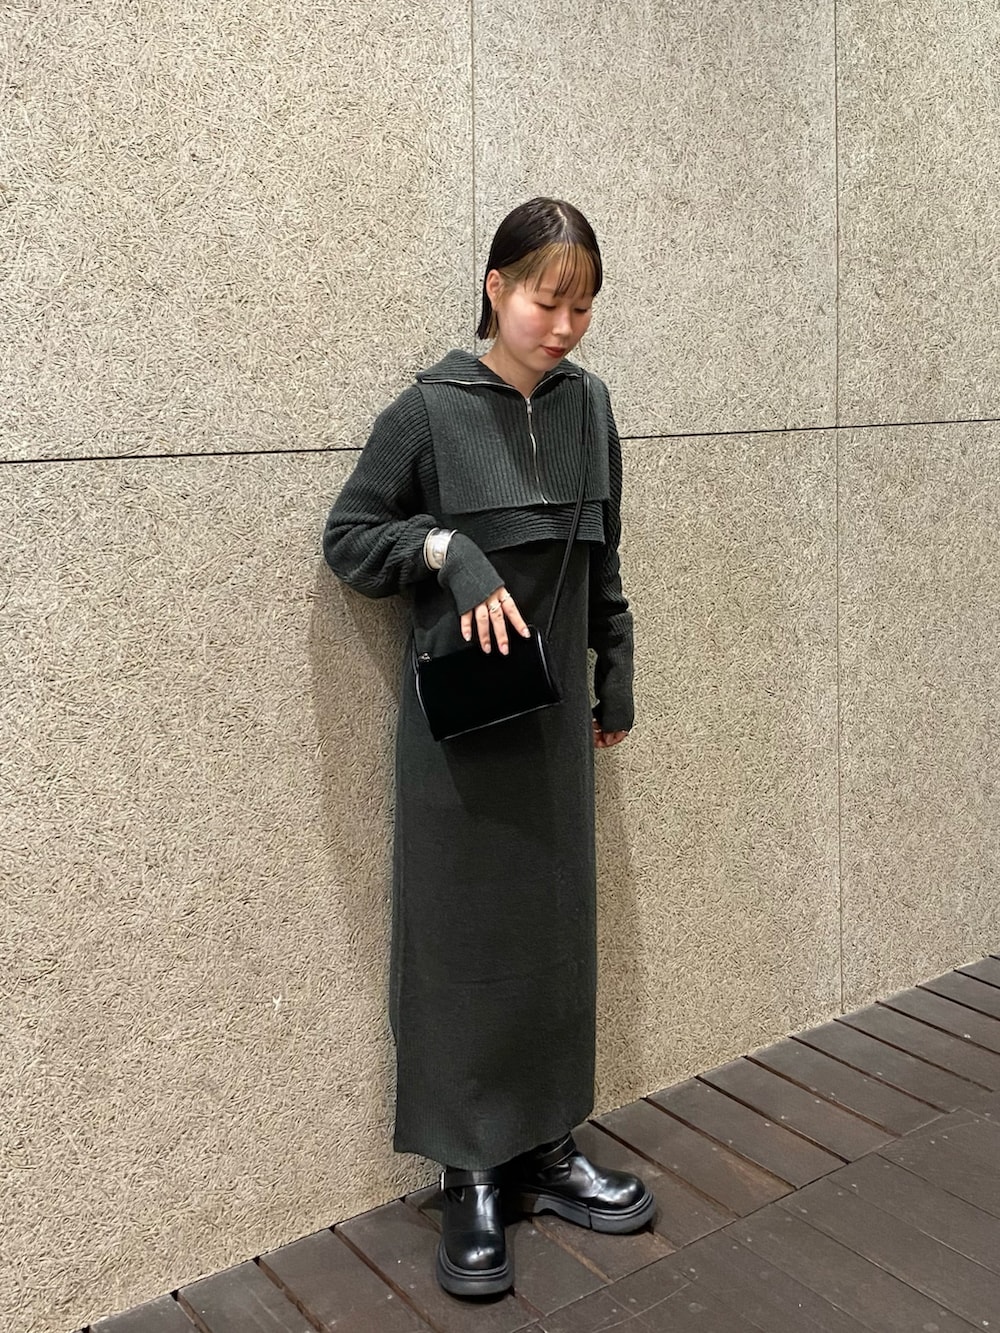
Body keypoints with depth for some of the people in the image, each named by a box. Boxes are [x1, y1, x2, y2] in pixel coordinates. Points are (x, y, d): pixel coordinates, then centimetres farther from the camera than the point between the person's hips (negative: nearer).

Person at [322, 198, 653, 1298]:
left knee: (556, 928, 11)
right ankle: (472, 1178, 16)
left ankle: (545, 1152, 26)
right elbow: (346, 538, -4)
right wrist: (448, 550, -19)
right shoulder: (430, 410, -9)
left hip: (555, 714, 5)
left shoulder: (586, 404, 6)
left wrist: (615, 674, 16)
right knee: (463, 936, 2)